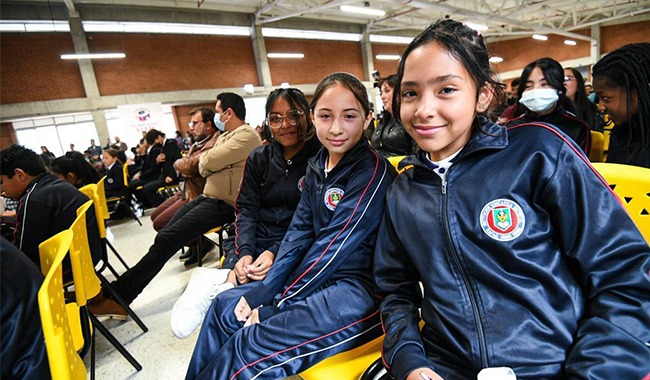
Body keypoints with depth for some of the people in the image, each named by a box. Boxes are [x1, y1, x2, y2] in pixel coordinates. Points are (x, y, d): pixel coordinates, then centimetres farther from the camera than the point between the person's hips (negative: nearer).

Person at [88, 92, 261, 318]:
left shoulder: (246, 135, -12)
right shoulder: (226, 136, 20)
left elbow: (209, 161, -21)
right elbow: (204, 169, 15)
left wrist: (205, 155, 2)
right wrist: (207, 160, -7)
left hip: (223, 204, -10)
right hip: (209, 197, 10)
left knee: (167, 239, -16)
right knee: (166, 234, 0)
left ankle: (119, 296, -8)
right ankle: (119, 294, 7)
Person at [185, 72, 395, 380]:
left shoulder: (373, 171, -18)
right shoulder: (318, 166, 6)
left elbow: (333, 247, -19)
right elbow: (299, 233, 4)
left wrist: (274, 308, -13)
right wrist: (264, 291, -6)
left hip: (360, 287, -7)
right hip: (321, 275, 8)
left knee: (250, 347, -19)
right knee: (224, 307, 9)